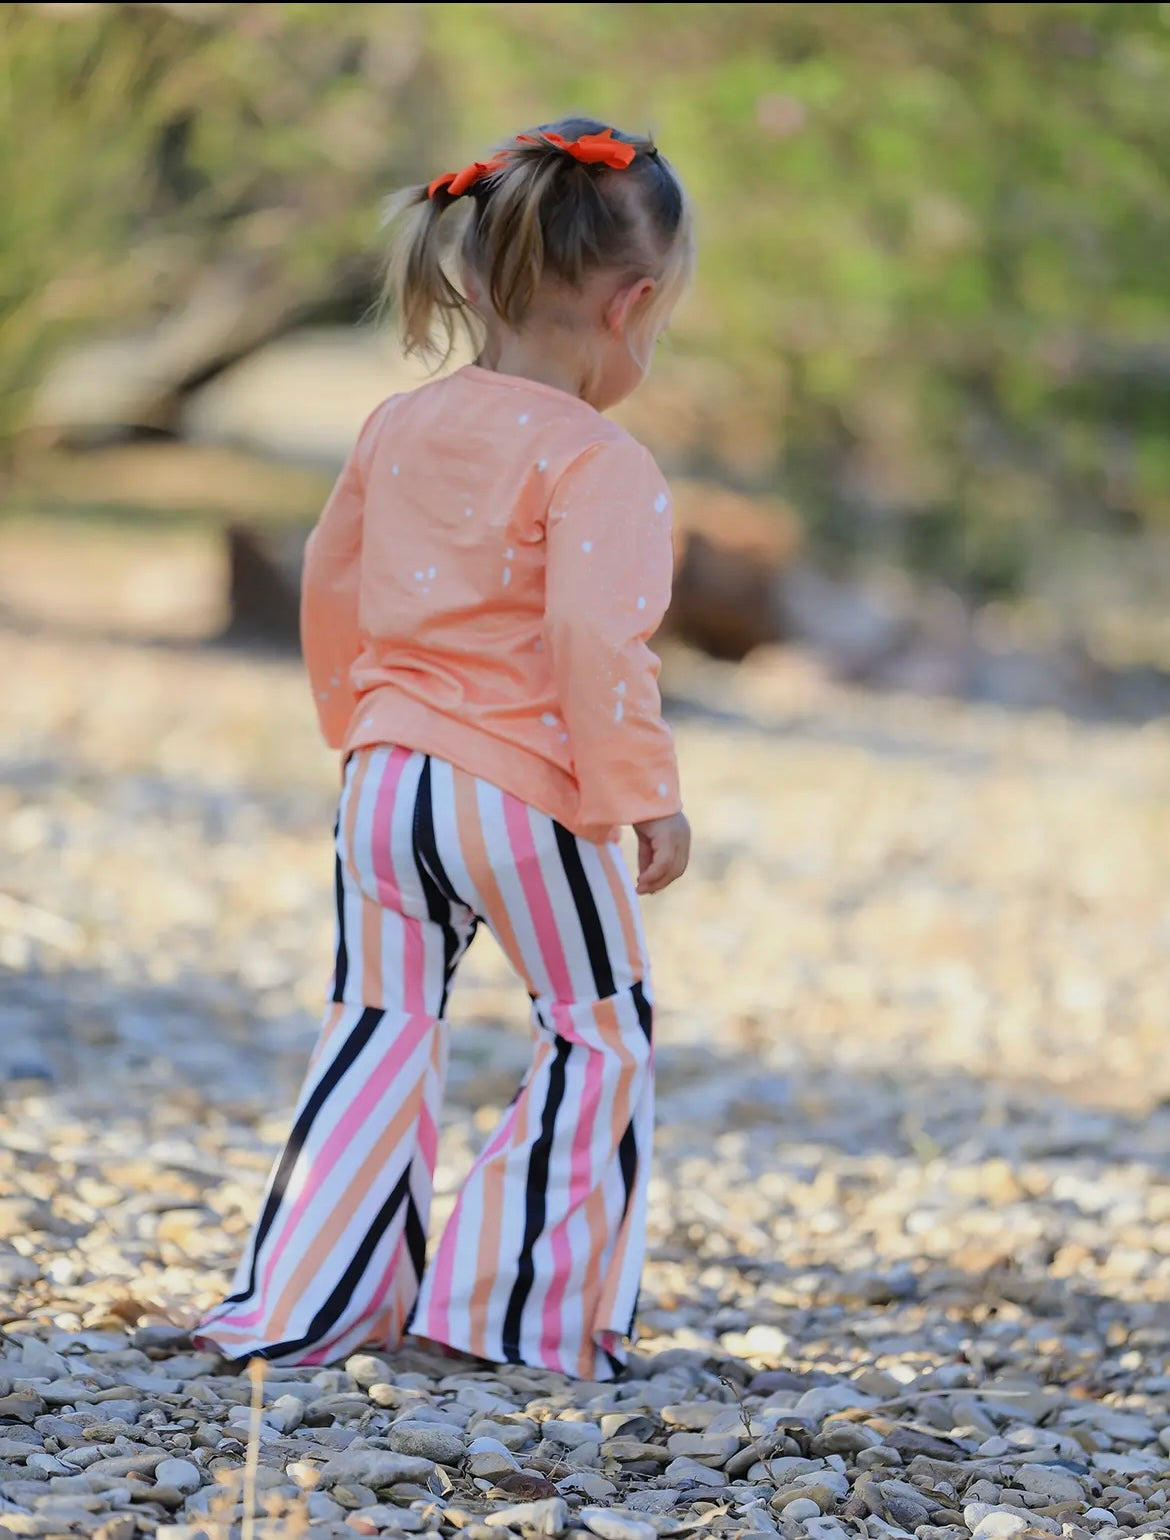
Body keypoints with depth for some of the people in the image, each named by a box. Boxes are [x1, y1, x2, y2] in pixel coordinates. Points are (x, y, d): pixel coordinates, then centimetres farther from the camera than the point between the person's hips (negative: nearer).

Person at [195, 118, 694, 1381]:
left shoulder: (399, 428, 10)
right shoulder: (594, 463, -14)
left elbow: (330, 587, 21)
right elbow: (594, 637, -24)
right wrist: (642, 794, -19)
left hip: (384, 786, 7)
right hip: (525, 801, -6)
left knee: (378, 1032, 14)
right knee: (598, 1039, 10)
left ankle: (296, 1305, 12)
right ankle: (524, 1312, 9)